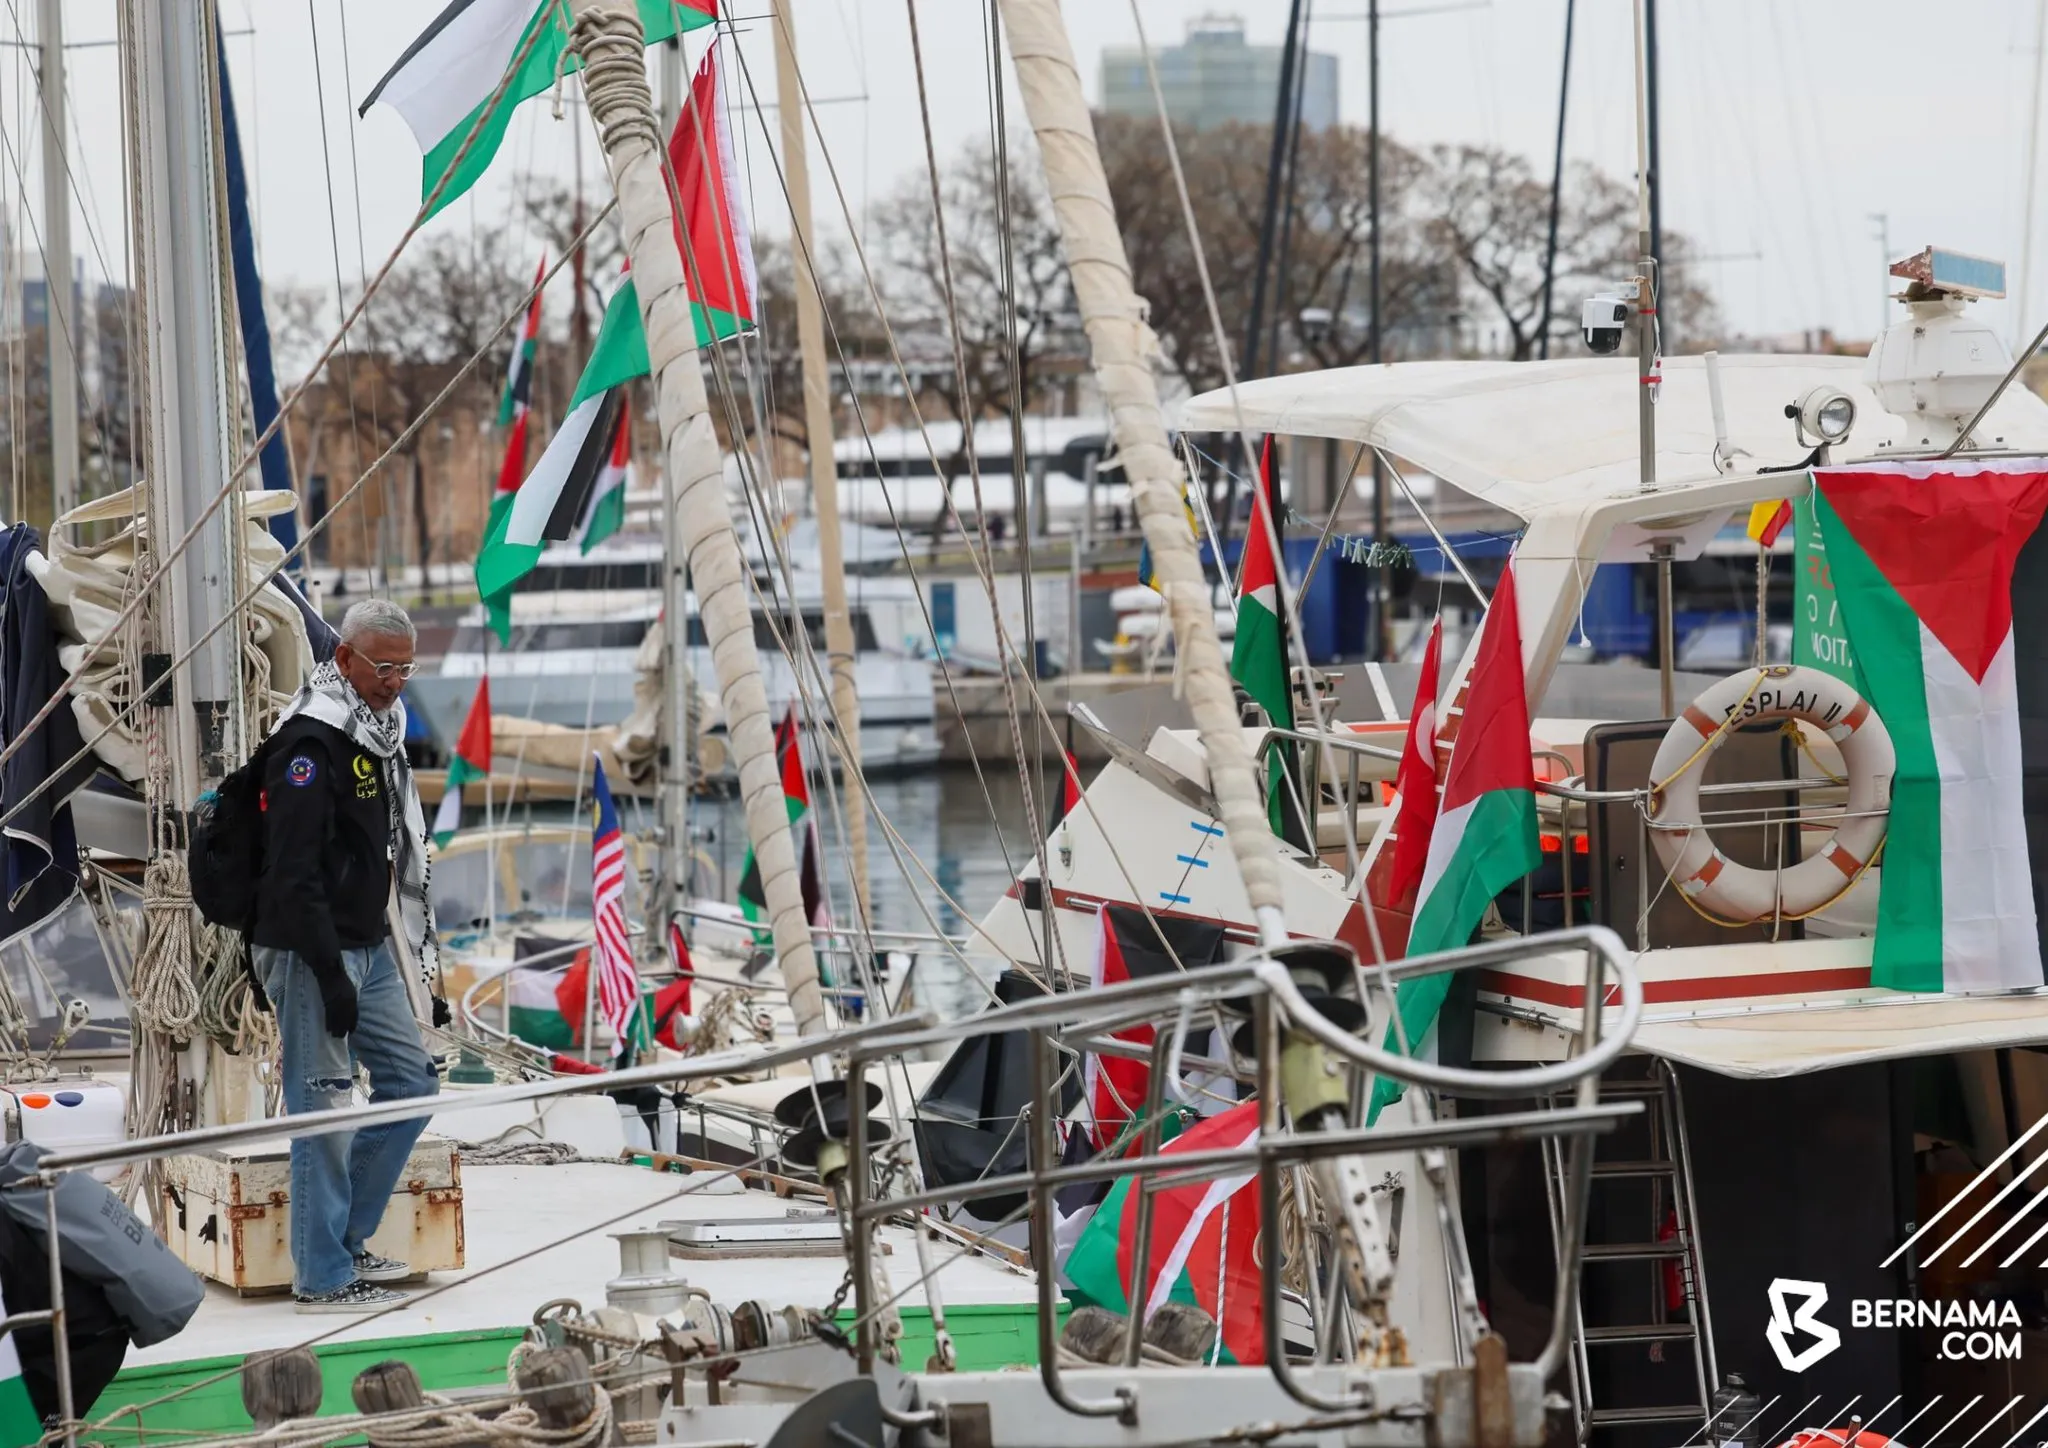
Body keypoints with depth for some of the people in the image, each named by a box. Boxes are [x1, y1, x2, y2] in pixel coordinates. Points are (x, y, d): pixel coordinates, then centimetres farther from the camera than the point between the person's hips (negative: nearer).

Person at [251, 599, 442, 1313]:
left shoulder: (380, 732, 13)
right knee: (323, 1109, -7)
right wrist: (329, 974, -22)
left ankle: (345, 1239, 21)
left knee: (411, 1083, 12)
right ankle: (323, 1275, -1)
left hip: (370, 947, 10)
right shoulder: (309, 741, -16)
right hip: (312, 953, -10)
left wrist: (411, 944, 20)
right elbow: (294, 872, -21)